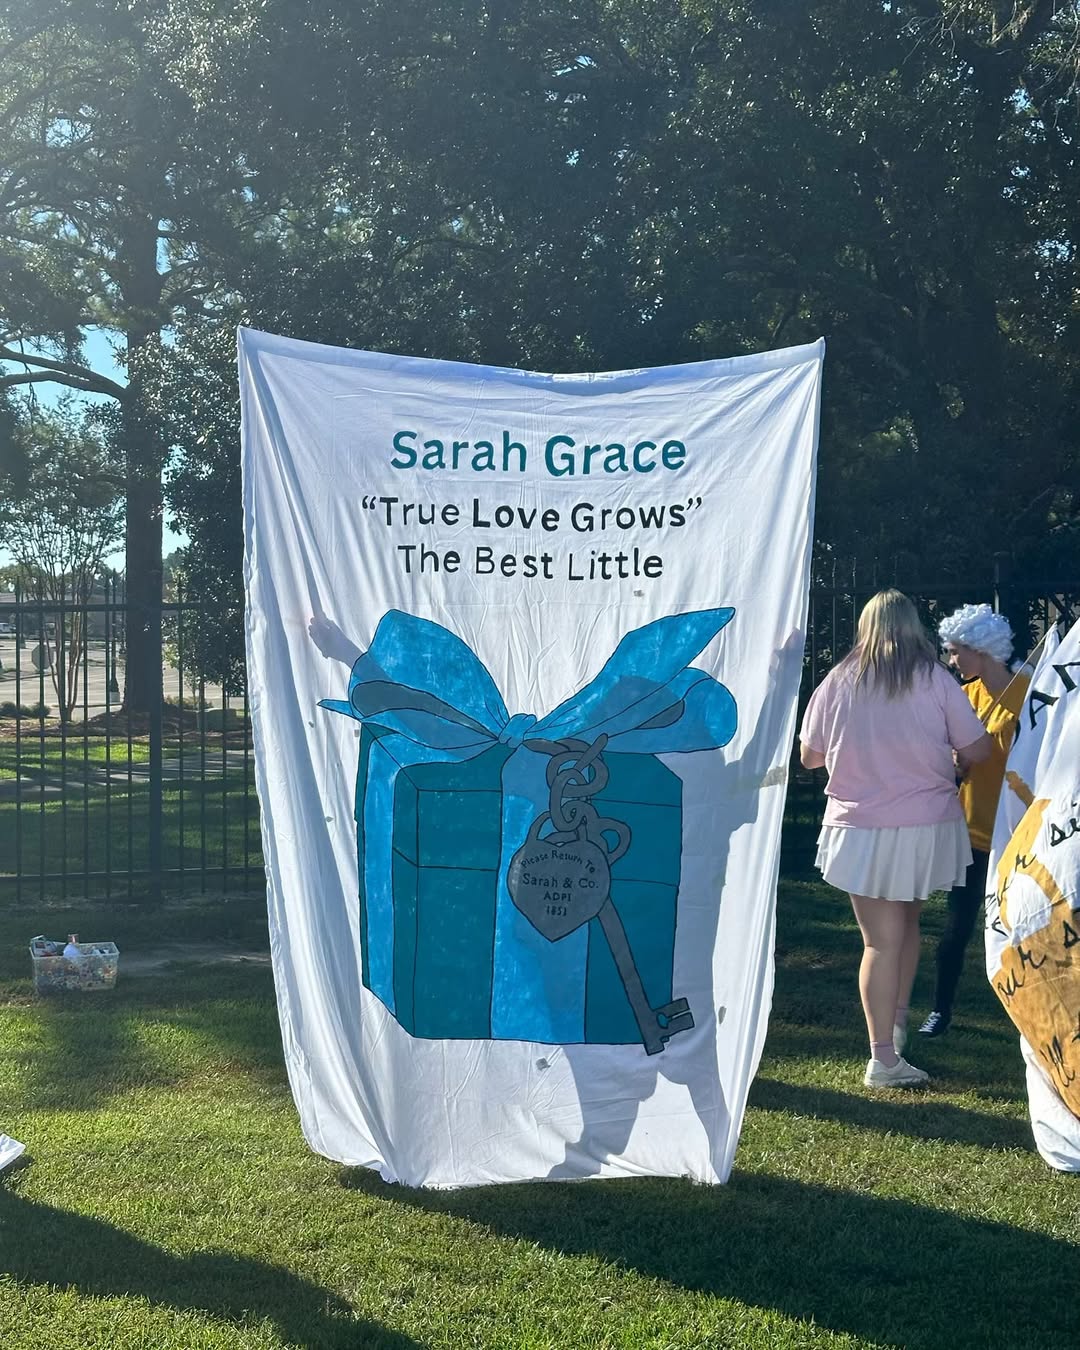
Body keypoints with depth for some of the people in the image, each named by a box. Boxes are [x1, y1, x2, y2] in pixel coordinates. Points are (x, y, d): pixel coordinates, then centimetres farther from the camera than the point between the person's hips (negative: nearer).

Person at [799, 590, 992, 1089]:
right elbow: (977, 750, -4)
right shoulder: (936, 679, -5)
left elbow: (810, 757, 3)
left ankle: (883, 1056, 3)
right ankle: (897, 1021, 26)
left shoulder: (838, 681, -3)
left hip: (859, 828, 0)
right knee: (906, 922, 24)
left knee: (882, 937, 5)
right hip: (926, 826, 0)